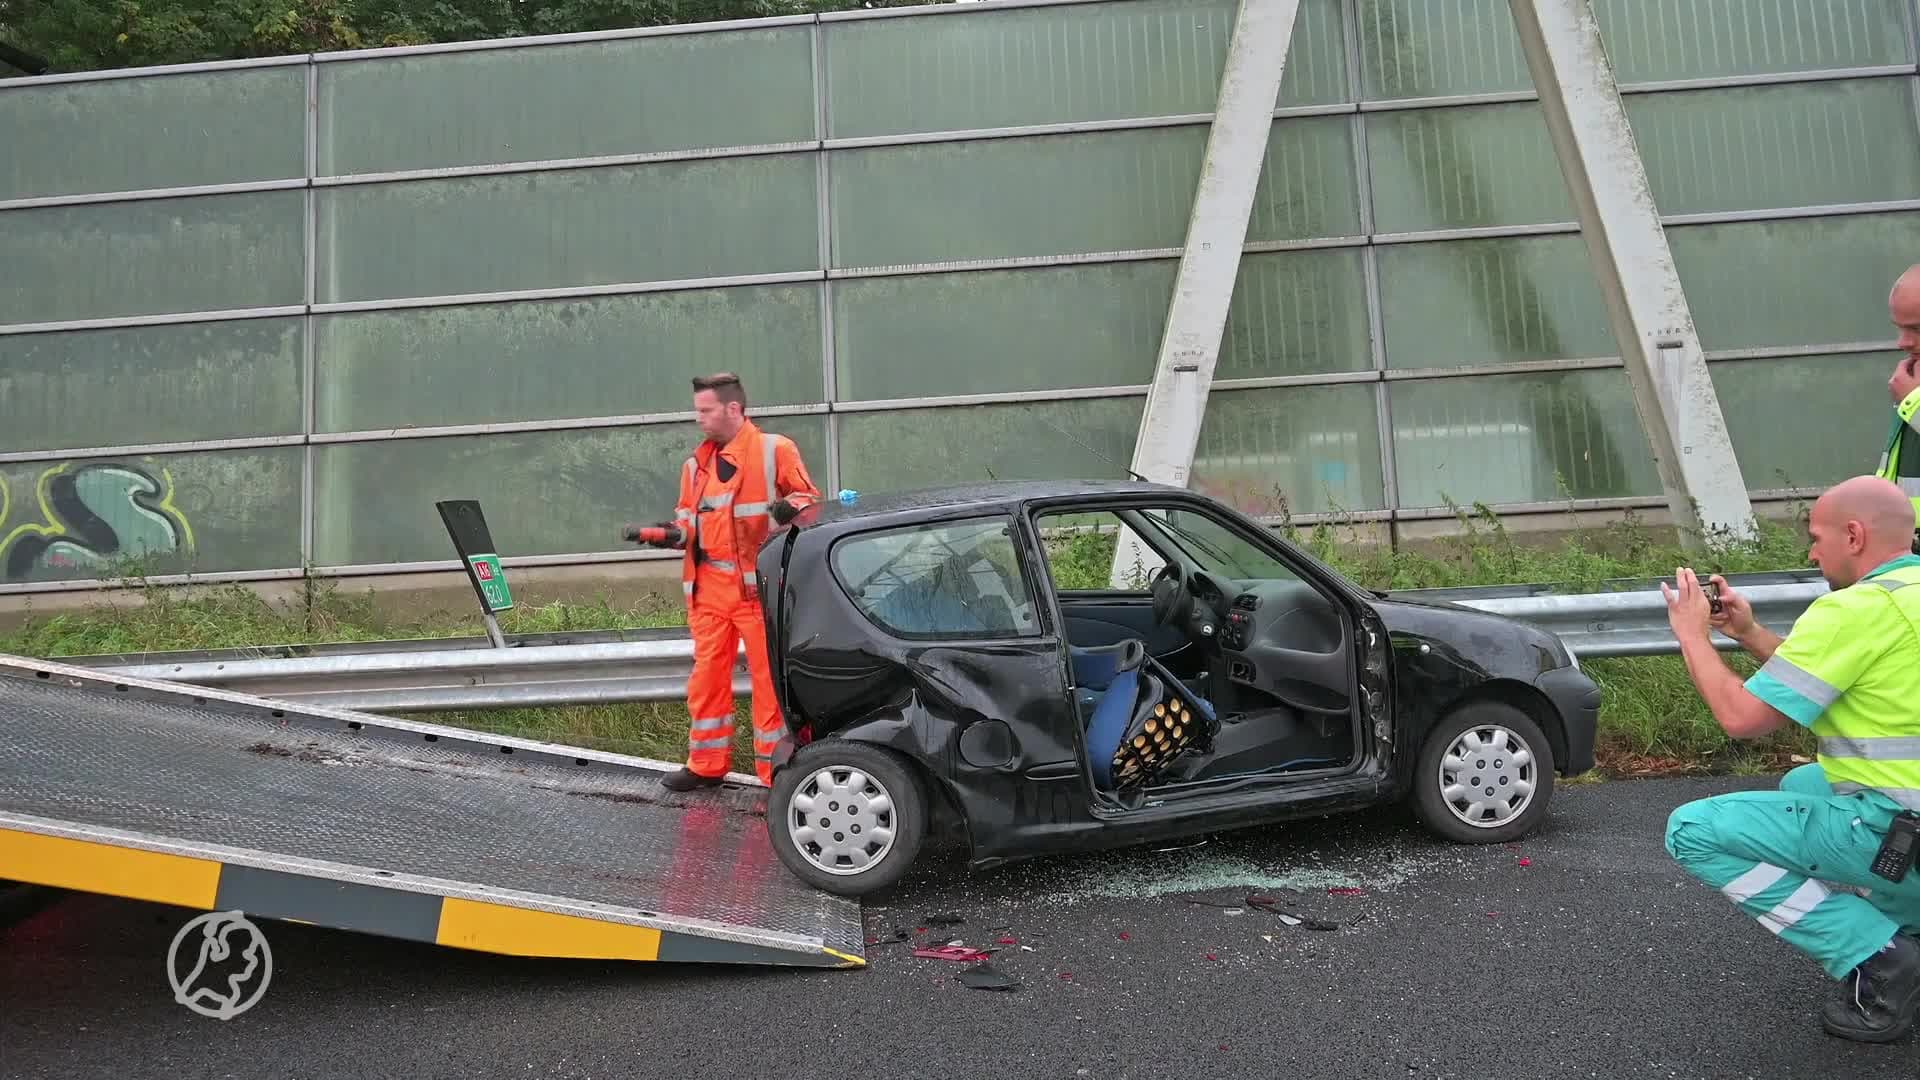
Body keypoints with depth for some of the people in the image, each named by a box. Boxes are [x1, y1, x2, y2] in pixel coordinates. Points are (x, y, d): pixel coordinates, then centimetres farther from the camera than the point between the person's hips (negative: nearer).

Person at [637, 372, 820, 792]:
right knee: (707, 675, 10)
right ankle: (707, 764, 23)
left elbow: (811, 499, -3)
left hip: (759, 585, -6)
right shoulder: (696, 463, 14)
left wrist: (791, 507, -24)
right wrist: (674, 533, -1)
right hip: (709, 587, 6)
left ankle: (777, 767, 11)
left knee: (770, 676, 1)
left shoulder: (775, 450, -4)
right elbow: (688, 516, 20)